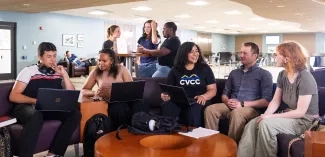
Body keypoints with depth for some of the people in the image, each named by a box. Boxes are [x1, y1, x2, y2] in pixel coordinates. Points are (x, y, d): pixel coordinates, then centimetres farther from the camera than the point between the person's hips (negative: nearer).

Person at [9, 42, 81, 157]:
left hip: (50, 109, 4)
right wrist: (36, 101, -20)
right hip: (26, 107, -4)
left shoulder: (58, 73, 7)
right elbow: (13, 96, -6)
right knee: (36, 116, -39)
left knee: (75, 114, -20)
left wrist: (64, 74, -8)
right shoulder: (29, 71, 0)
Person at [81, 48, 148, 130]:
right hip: (112, 103, 0)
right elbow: (83, 91, 8)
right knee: (120, 109, -36)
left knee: (140, 107, -33)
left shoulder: (122, 69, 4)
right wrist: (95, 93, -16)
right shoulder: (95, 72, 7)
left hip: (127, 99, 0)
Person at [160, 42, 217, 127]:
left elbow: (212, 90, 7)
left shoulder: (205, 68, 12)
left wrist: (203, 97, -15)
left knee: (194, 109, -38)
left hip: (198, 102, -1)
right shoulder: (175, 70, 16)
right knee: (166, 106, -34)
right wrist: (165, 95, -10)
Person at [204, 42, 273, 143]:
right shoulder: (234, 73, 22)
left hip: (251, 109, -4)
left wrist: (243, 104, -15)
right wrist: (227, 102, -4)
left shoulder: (264, 74, 5)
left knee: (236, 113, -39)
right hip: (231, 107, 5)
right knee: (210, 109, -25)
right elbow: (225, 94, 21)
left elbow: (266, 101, -4)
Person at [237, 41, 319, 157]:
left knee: (266, 124, -31)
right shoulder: (282, 75, 5)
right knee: (252, 124, -16)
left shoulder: (305, 78, -19)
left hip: (305, 120, -7)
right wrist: (265, 115, -17)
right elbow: (275, 101, 3)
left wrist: (271, 116, -23)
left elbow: (300, 112, -21)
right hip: (289, 116, 7)